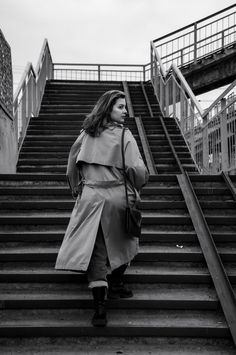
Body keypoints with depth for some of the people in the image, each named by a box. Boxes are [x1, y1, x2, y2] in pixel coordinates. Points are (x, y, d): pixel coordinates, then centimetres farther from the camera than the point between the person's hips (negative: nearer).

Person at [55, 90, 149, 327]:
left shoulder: (86, 133, 7)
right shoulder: (124, 135, -6)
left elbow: (72, 163, 14)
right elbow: (136, 169, -13)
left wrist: (76, 188, 26)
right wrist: (137, 185, 7)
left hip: (90, 195, 3)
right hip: (117, 195, -3)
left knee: (95, 249, 2)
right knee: (122, 242, 22)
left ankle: (99, 305, -4)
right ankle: (116, 284, 33)